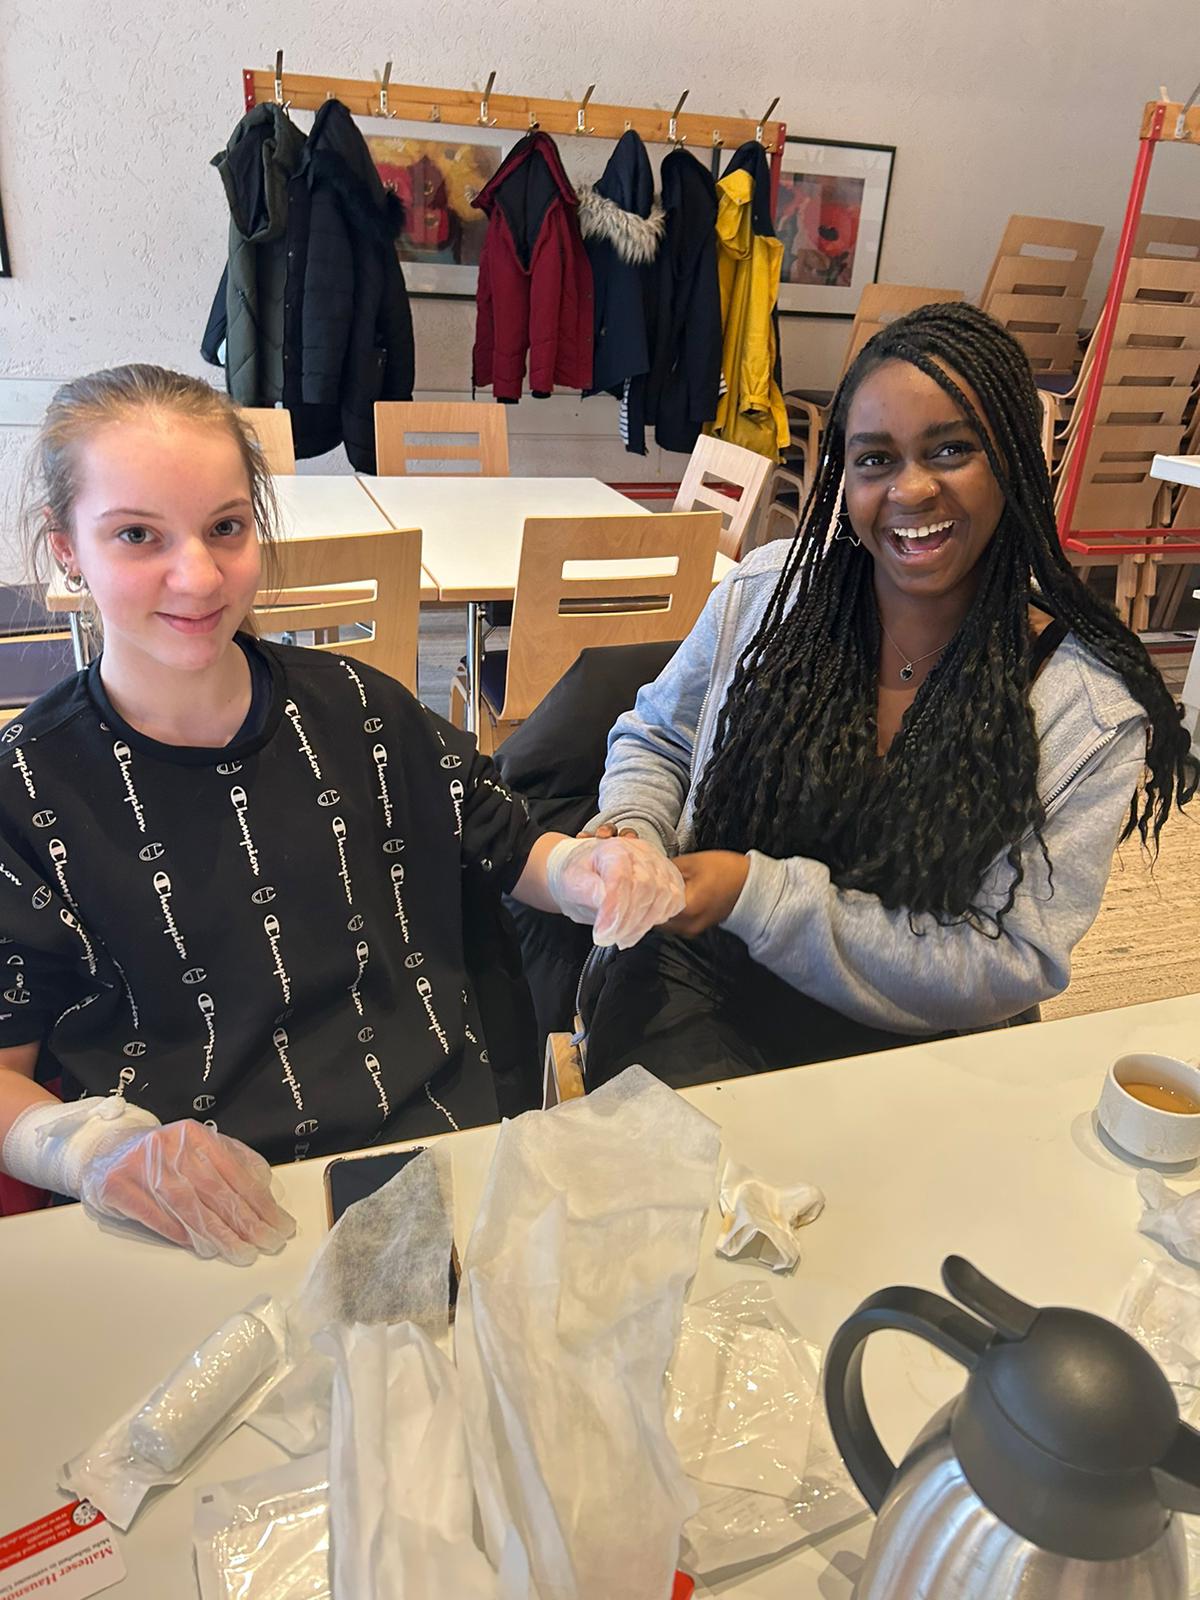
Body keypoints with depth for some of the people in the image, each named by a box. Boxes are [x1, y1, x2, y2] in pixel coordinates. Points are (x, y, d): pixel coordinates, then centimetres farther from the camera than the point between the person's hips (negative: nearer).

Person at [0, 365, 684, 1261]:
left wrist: (590, 871, -4)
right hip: (192, 1224, -1)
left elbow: (503, 845, 17)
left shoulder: (352, 708, 7)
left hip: (440, 1144, 2)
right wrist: (98, 1148, -18)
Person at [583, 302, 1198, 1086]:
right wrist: (629, 830, -10)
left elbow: (1011, 967, -12)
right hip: (701, 984, 1)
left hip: (907, 1047, 0)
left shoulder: (1093, 711, -10)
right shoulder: (768, 589, -2)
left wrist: (760, 894, -20)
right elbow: (656, 737, 13)